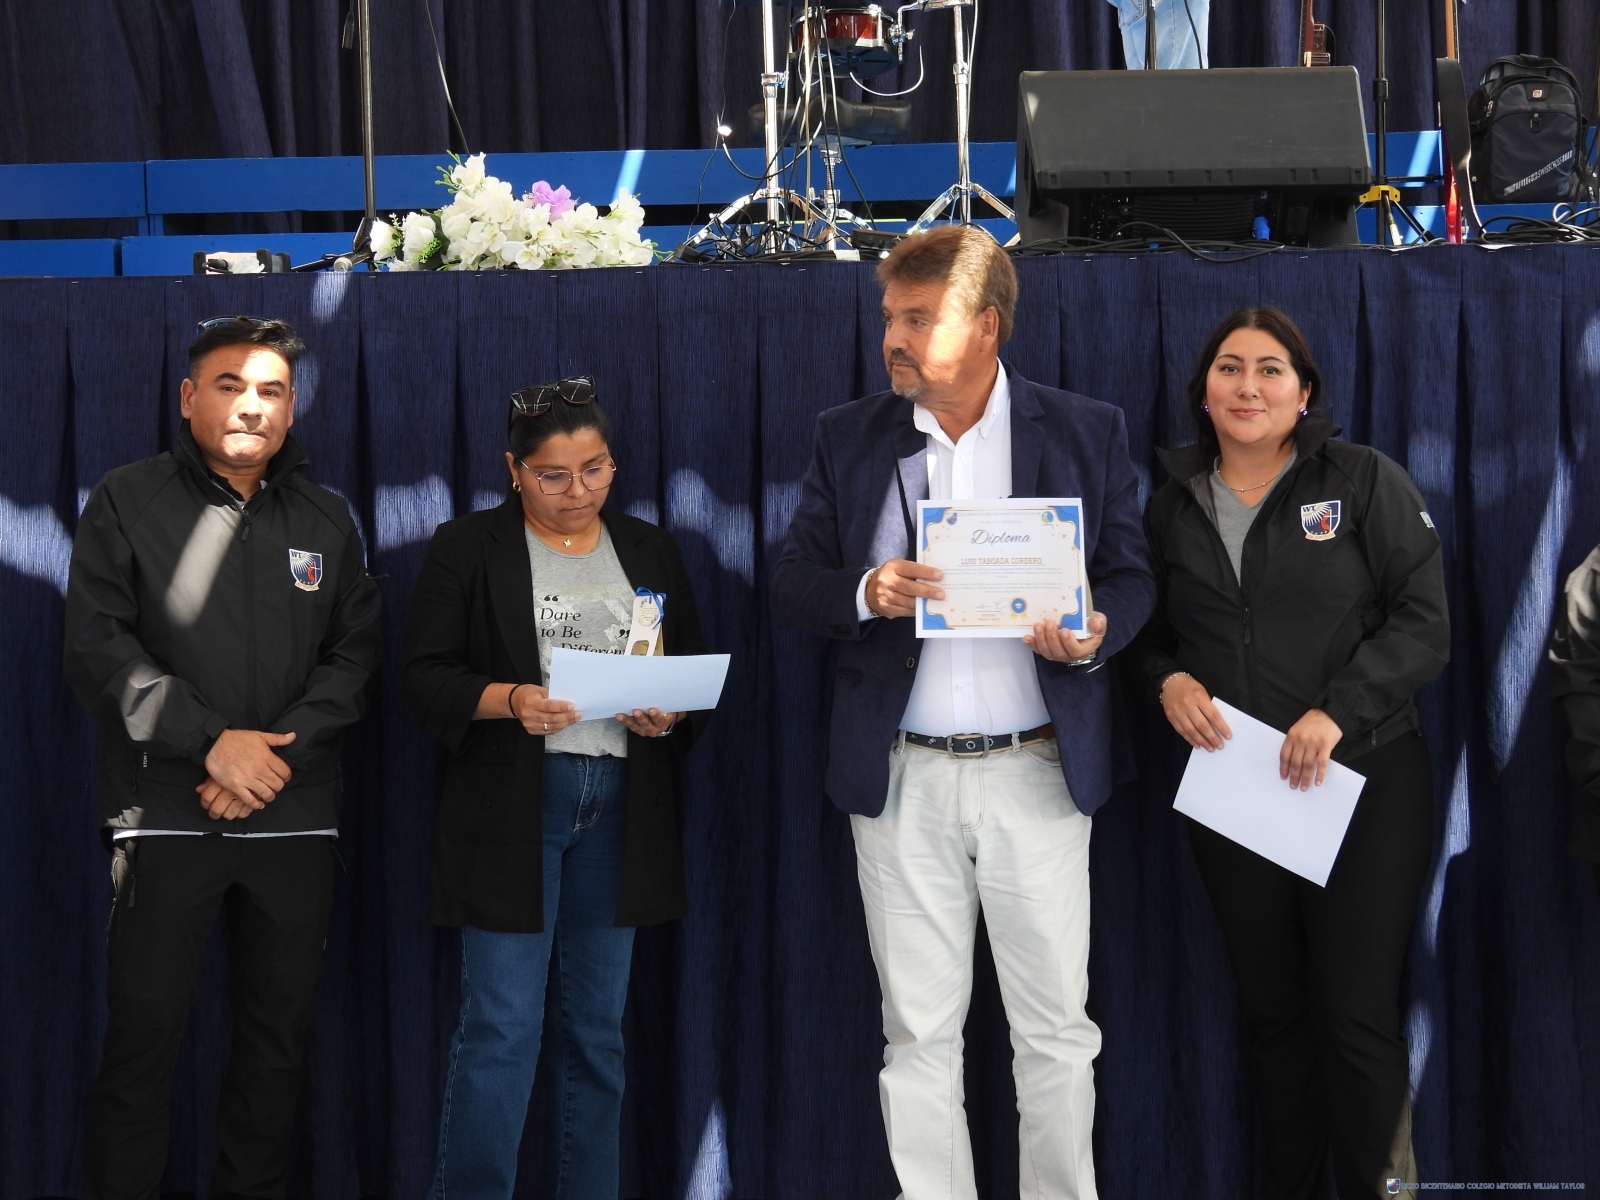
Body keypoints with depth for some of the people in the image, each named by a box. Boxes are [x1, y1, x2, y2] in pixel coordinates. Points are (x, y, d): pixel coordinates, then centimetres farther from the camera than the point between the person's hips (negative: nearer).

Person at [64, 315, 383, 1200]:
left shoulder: (326, 521, 13)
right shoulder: (127, 502, 3)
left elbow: (355, 655, 7)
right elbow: (98, 650, -5)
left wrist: (276, 754, -9)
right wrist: (213, 742, -14)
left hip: (295, 818, 3)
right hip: (167, 816, -3)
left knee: (278, 1035, 7)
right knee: (143, 1032, -4)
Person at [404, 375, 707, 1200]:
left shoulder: (651, 552, 14)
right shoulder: (467, 549, 2)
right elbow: (428, 679, -4)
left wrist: (670, 714, -8)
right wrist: (510, 700, -20)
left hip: (621, 812, 4)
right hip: (508, 810, -4)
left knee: (597, 1029, 9)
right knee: (500, 1029, -8)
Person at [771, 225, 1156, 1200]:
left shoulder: (1087, 432, 3)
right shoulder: (848, 438, 7)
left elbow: (1134, 574, 5)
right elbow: (793, 582, 6)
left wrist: (1097, 634, -17)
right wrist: (864, 592, -16)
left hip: (1037, 770, -1)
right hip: (901, 779, 1)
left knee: (1057, 1028, 3)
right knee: (918, 1032, 6)